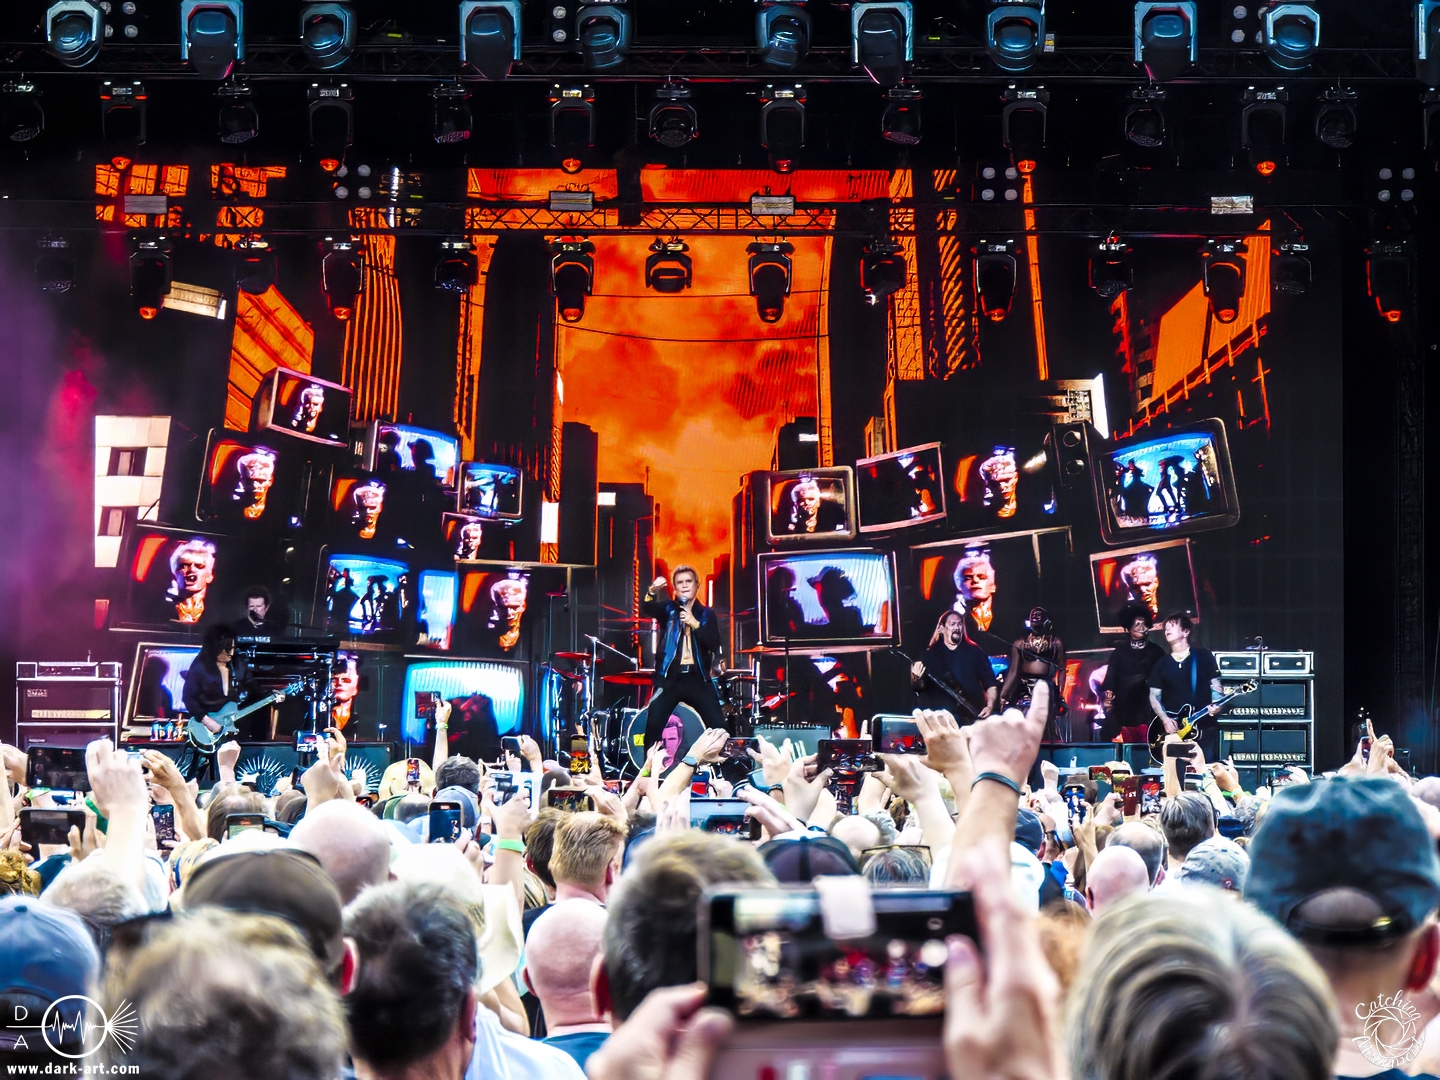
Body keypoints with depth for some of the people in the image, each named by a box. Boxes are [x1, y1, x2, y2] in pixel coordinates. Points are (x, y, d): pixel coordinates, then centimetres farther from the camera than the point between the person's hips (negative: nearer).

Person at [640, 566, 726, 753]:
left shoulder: (706, 614, 10)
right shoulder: (668, 609, 8)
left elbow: (714, 645, -2)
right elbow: (646, 610, -12)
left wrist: (695, 624, -14)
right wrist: (651, 591, -31)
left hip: (698, 678, 1)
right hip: (670, 677, -1)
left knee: (718, 727, -6)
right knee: (653, 725, -11)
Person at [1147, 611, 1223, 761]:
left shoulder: (1204, 656, 6)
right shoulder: (1161, 664, 12)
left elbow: (1216, 686, 7)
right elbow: (1154, 696, 10)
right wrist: (1164, 719, -6)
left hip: (1205, 728, -2)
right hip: (1174, 730, 2)